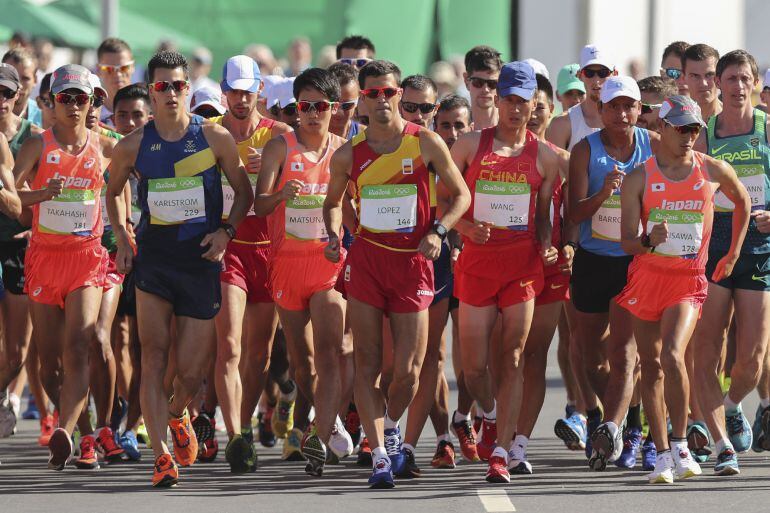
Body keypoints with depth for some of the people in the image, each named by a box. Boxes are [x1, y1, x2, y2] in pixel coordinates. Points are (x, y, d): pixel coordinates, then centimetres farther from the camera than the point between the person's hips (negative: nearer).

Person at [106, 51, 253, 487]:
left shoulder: (215, 138, -2)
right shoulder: (133, 146, 1)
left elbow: (243, 190, 9)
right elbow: (114, 190, 19)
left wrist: (227, 230, -6)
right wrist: (121, 236, 7)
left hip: (202, 259, 0)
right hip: (153, 255, 0)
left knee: (192, 371, 2)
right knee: (154, 356, -13)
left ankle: (176, 415, 37)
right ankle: (162, 455, -13)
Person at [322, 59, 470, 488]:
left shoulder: (426, 144, -2)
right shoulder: (348, 155, 4)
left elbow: (460, 195, 5)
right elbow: (333, 202, 19)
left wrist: (438, 231, -10)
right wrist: (334, 236, 0)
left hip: (413, 261, -1)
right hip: (366, 260, 1)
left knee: (408, 370, -1)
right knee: (368, 365, -4)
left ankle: (391, 426, 29)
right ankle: (380, 455, -1)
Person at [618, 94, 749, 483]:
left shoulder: (714, 171, 1)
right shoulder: (639, 178, -3)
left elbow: (742, 201, 22)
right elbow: (627, 241, -7)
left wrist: (733, 254, 22)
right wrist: (649, 240, -29)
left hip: (689, 279, -1)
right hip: (647, 273, 1)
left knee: (673, 356, -22)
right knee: (651, 366, 4)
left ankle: (680, 445, -10)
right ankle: (663, 454, 12)